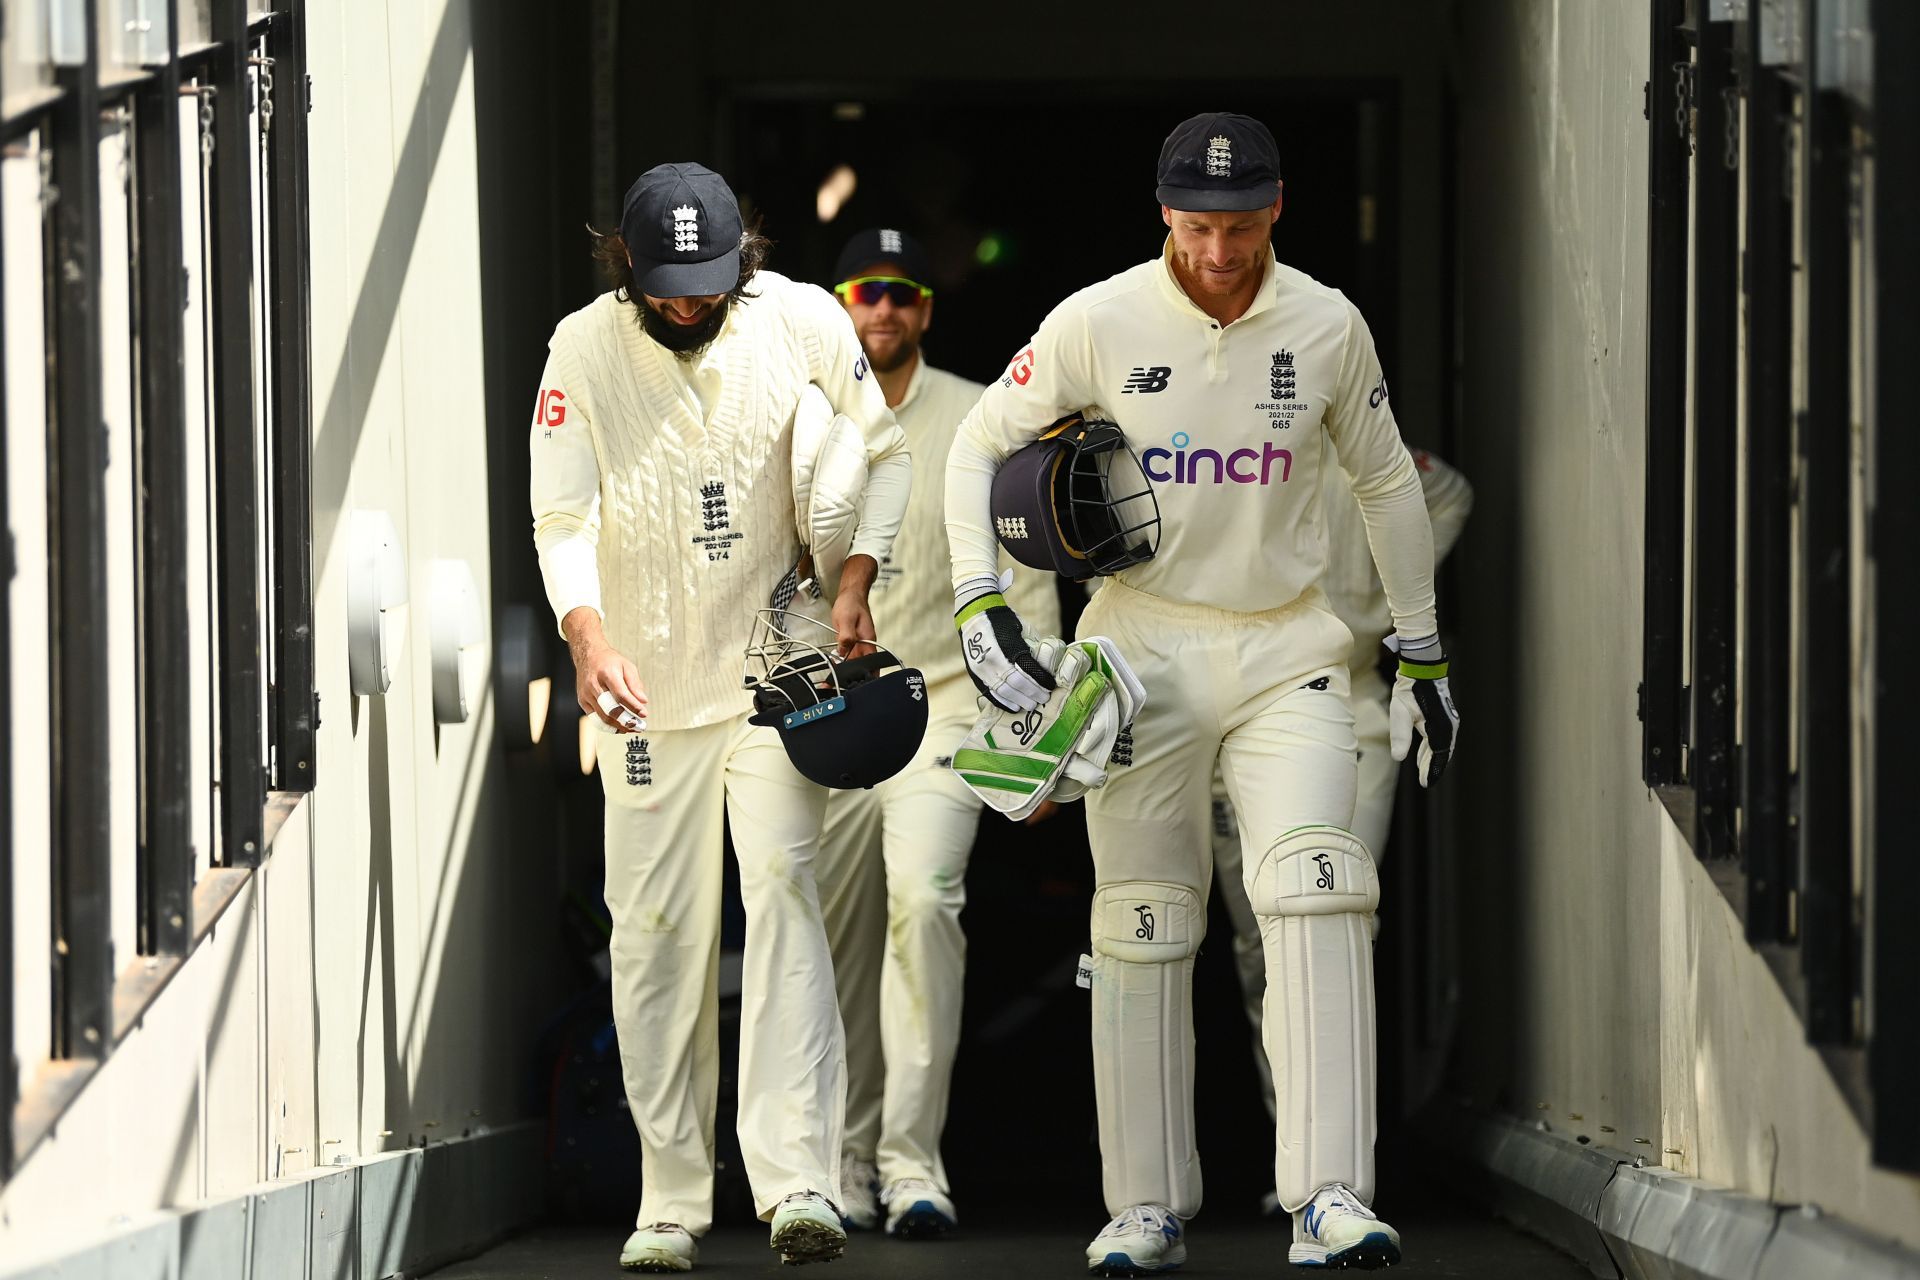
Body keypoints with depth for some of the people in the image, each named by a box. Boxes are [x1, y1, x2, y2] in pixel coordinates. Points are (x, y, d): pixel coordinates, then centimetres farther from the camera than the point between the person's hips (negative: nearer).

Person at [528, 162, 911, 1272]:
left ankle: (800, 1179, -23)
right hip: (645, 678, 1)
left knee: (781, 887, -16)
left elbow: (883, 451, 6)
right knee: (657, 931, 2)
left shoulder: (804, 322, -7)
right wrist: (587, 635, -29)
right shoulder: (585, 349, -8)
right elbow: (561, 520, -12)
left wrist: (857, 580, -7)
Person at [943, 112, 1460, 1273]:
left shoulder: (1327, 327, -2)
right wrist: (981, 603, -9)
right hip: (1145, 647, 0)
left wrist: (1423, 656, 16)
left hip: (1288, 651, 0)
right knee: (1141, 927, 1)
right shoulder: (1098, 324, -7)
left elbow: (1385, 480, 13)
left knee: (1317, 891, -18)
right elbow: (980, 447, 4)